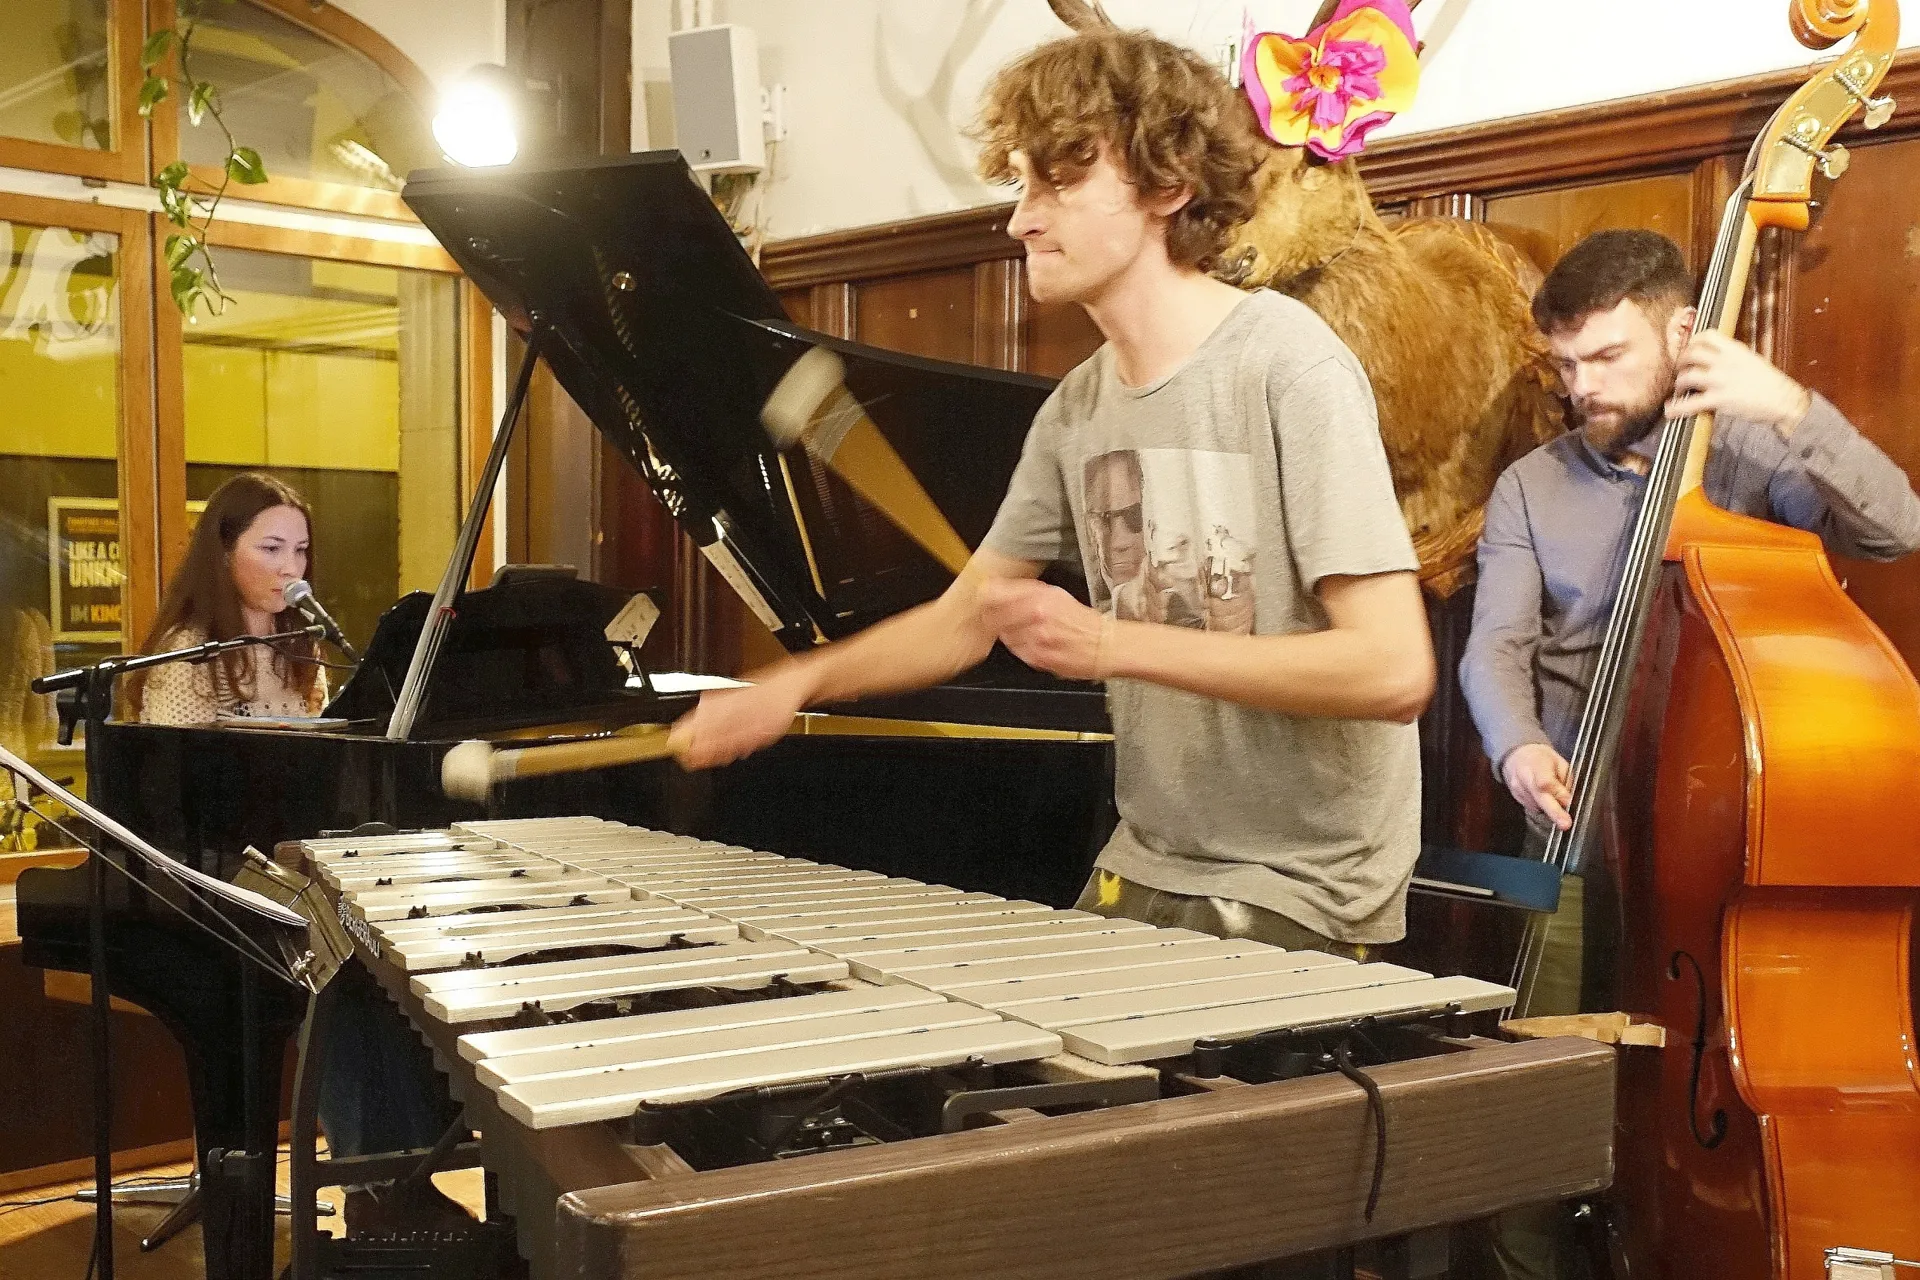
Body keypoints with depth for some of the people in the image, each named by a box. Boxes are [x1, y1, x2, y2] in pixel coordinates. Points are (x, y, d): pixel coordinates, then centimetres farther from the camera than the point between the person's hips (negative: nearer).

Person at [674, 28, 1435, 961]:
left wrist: (1111, 644, -24)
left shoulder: (1290, 368, -17)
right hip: (1144, 875, 7)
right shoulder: (1076, 409, 4)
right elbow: (963, 618, 13)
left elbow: (1394, 671, -23)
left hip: (1296, 899, -6)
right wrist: (795, 684, -1)